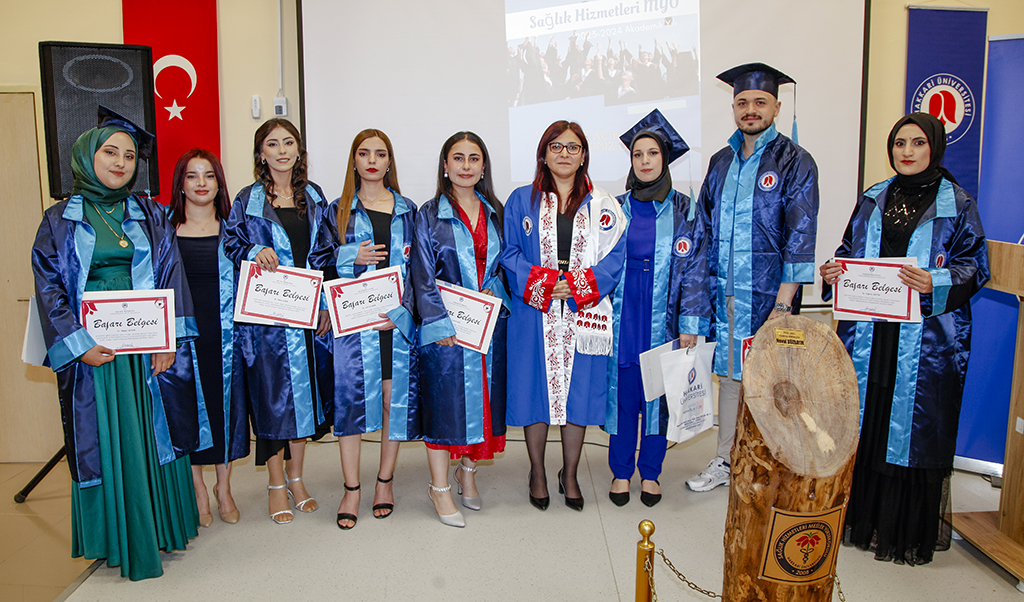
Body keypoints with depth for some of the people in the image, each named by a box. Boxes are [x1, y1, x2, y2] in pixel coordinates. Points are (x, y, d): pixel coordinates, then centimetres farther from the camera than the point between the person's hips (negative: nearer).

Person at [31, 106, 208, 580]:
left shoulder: (150, 216, 9)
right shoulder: (60, 220, 5)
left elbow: (170, 277, 4)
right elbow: (48, 286, 1)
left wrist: (169, 339, -7)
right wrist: (77, 344, -10)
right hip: (92, 348, -1)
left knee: (153, 432, 7)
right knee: (105, 439, 2)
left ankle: (160, 527, 21)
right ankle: (122, 539, 13)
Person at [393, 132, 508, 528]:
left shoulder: (495, 212, 11)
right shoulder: (430, 215, -1)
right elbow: (423, 275, -6)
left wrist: (494, 292, -2)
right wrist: (440, 323, -14)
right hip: (445, 326, -4)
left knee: (485, 397, 10)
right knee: (445, 401, 0)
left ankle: (467, 473, 30)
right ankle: (440, 488, 13)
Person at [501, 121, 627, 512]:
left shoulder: (603, 207, 7)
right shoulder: (522, 201, 6)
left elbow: (613, 260, 1)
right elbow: (509, 255, 0)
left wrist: (575, 286, -13)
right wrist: (543, 282, -14)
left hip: (584, 316, 1)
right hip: (534, 316, -1)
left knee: (579, 391, 5)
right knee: (536, 391, 4)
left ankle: (570, 475, 23)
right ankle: (537, 473, 23)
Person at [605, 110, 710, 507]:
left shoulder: (685, 211, 2)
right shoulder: (614, 210, 5)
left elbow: (695, 269, 0)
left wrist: (691, 325, -6)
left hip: (663, 321, 0)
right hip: (622, 320, 0)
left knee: (658, 395, 7)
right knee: (622, 392, 4)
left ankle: (650, 472, 23)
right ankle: (621, 472, 20)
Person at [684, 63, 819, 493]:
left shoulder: (794, 163, -5)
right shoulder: (722, 162, 11)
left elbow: (800, 236, -10)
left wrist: (784, 301, -16)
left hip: (767, 292, -5)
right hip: (724, 292, 5)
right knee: (729, 374, 12)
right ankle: (725, 461, 24)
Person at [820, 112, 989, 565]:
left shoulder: (957, 205, 1)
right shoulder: (872, 201, 13)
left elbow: (976, 265, -2)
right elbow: (849, 251, 19)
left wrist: (936, 283, -21)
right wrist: (833, 271, -2)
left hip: (926, 341, -4)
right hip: (867, 336, 4)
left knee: (914, 430, 0)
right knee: (863, 424, 7)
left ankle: (909, 535, 14)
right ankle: (861, 520, 22)